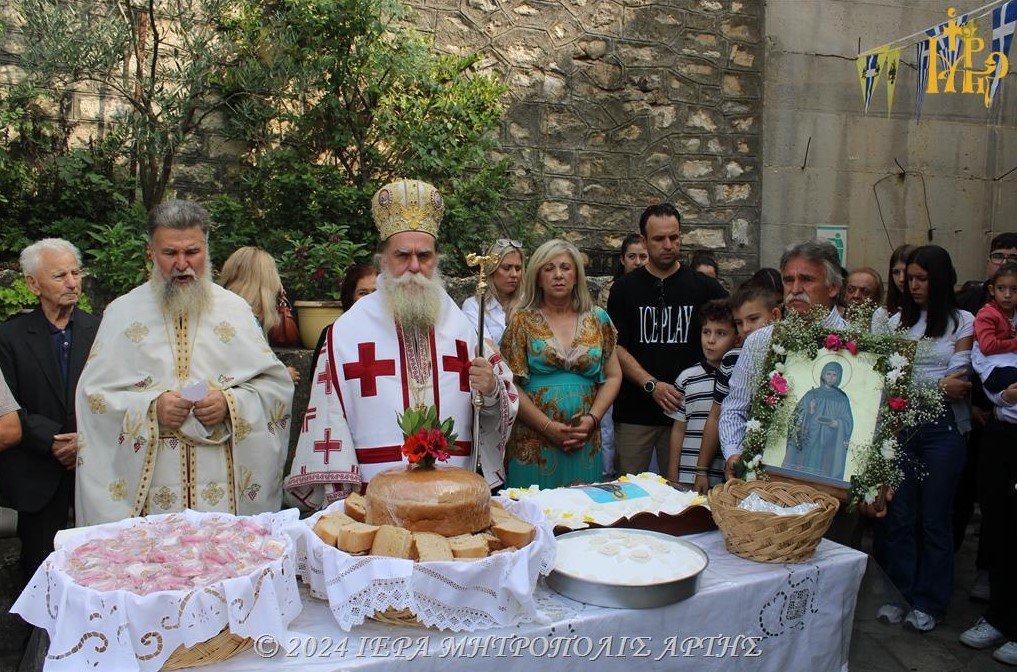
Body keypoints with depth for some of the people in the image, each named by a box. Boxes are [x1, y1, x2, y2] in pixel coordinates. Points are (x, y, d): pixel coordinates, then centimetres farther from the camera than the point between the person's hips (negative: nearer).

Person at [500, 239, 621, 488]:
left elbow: (613, 377, 10)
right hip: (533, 444, -2)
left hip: (585, 444, 3)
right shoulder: (522, 321, -1)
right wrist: (548, 427, -12)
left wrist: (592, 419, -5)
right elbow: (509, 383, -5)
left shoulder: (598, 319, 8)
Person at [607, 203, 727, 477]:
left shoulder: (704, 287, 5)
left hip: (685, 409, 1)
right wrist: (652, 385, -15)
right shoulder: (625, 288, 4)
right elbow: (616, 348, -2)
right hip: (634, 411, 0)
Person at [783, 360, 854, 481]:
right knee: (804, 471, -4)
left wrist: (838, 423, -15)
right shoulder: (812, 394, 8)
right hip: (809, 442, 0)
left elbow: (848, 422, 5)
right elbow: (799, 417, 5)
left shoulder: (842, 399, 8)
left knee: (824, 477, -4)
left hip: (830, 445, 0)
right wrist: (810, 411, -15)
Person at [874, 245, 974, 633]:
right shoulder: (899, 320, 11)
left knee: (935, 517, 6)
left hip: (942, 427, -2)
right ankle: (899, 595, 19)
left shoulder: (962, 322, 3)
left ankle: (928, 603, 19)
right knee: (898, 515, 5)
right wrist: (939, 386, -10)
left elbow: (958, 381, -4)